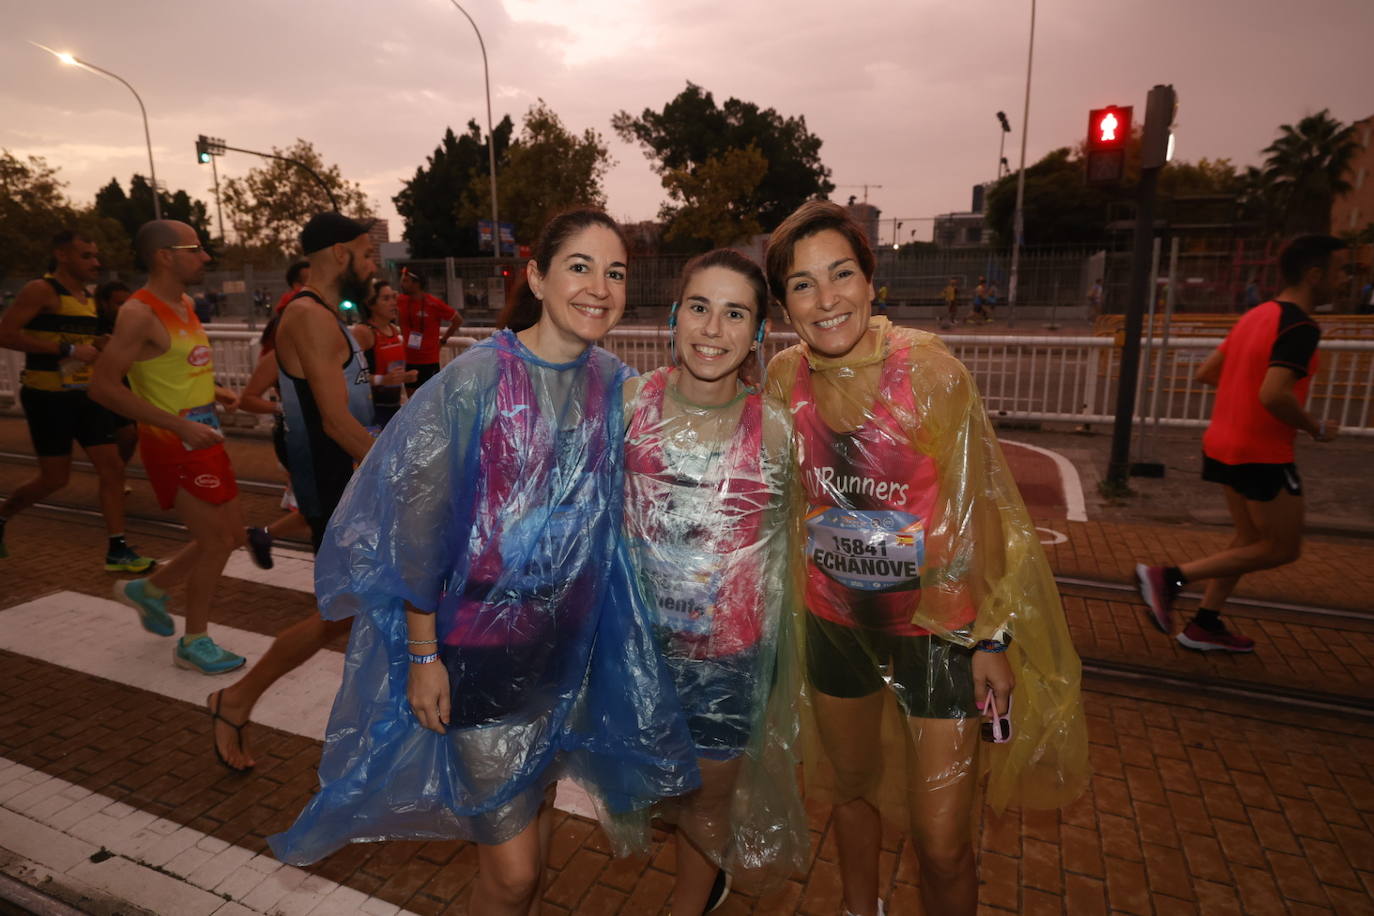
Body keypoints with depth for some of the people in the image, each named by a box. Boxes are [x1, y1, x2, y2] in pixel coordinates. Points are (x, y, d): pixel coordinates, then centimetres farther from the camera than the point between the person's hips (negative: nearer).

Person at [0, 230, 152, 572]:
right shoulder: (41, 290, -11)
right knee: (55, 478, 1)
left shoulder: (88, 298, 14)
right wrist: (67, 350, -24)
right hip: (48, 397, -7)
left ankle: (116, 551, 4)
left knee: (112, 467, 0)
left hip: (86, 395, 7)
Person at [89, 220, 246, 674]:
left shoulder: (186, 305, 11)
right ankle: (193, 644, 15)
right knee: (217, 541, -3)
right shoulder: (140, 313, -16)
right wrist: (180, 425, -23)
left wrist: (214, 391, 7)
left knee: (231, 534, 15)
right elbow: (103, 385, -20)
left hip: (204, 441, 9)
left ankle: (149, 589, 37)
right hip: (173, 447, -9)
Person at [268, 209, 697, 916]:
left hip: (571, 644, 5)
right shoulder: (476, 381, -18)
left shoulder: (616, 385, -3)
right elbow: (418, 523, -13)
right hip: (480, 651, -5)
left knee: (537, 809, 25)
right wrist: (422, 655, -9)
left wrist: (610, 630, 10)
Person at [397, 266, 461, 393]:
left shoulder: (434, 304, -14)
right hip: (408, 361, 5)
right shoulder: (401, 301, 0)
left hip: (429, 362, -5)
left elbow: (458, 320, -5)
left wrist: (442, 340, -3)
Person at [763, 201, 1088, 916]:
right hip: (834, 621, 4)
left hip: (938, 626, -4)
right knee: (850, 787, 25)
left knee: (941, 846, 3)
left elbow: (976, 510, -13)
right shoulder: (784, 377, -9)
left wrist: (992, 639, -8)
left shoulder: (930, 370, -21)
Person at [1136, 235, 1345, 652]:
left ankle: (1204, 625, 21)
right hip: (1261, 454, -9)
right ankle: (1170, 576, -4)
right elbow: (1273, 395, -28)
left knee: (1250, 538, 18)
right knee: (1282, 548, 5)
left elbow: (1205, 373, 14)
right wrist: (1316, 428, -12)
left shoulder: (1255, 316, 9)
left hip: (1225, 445, 9)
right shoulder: (1300, 327, -17)